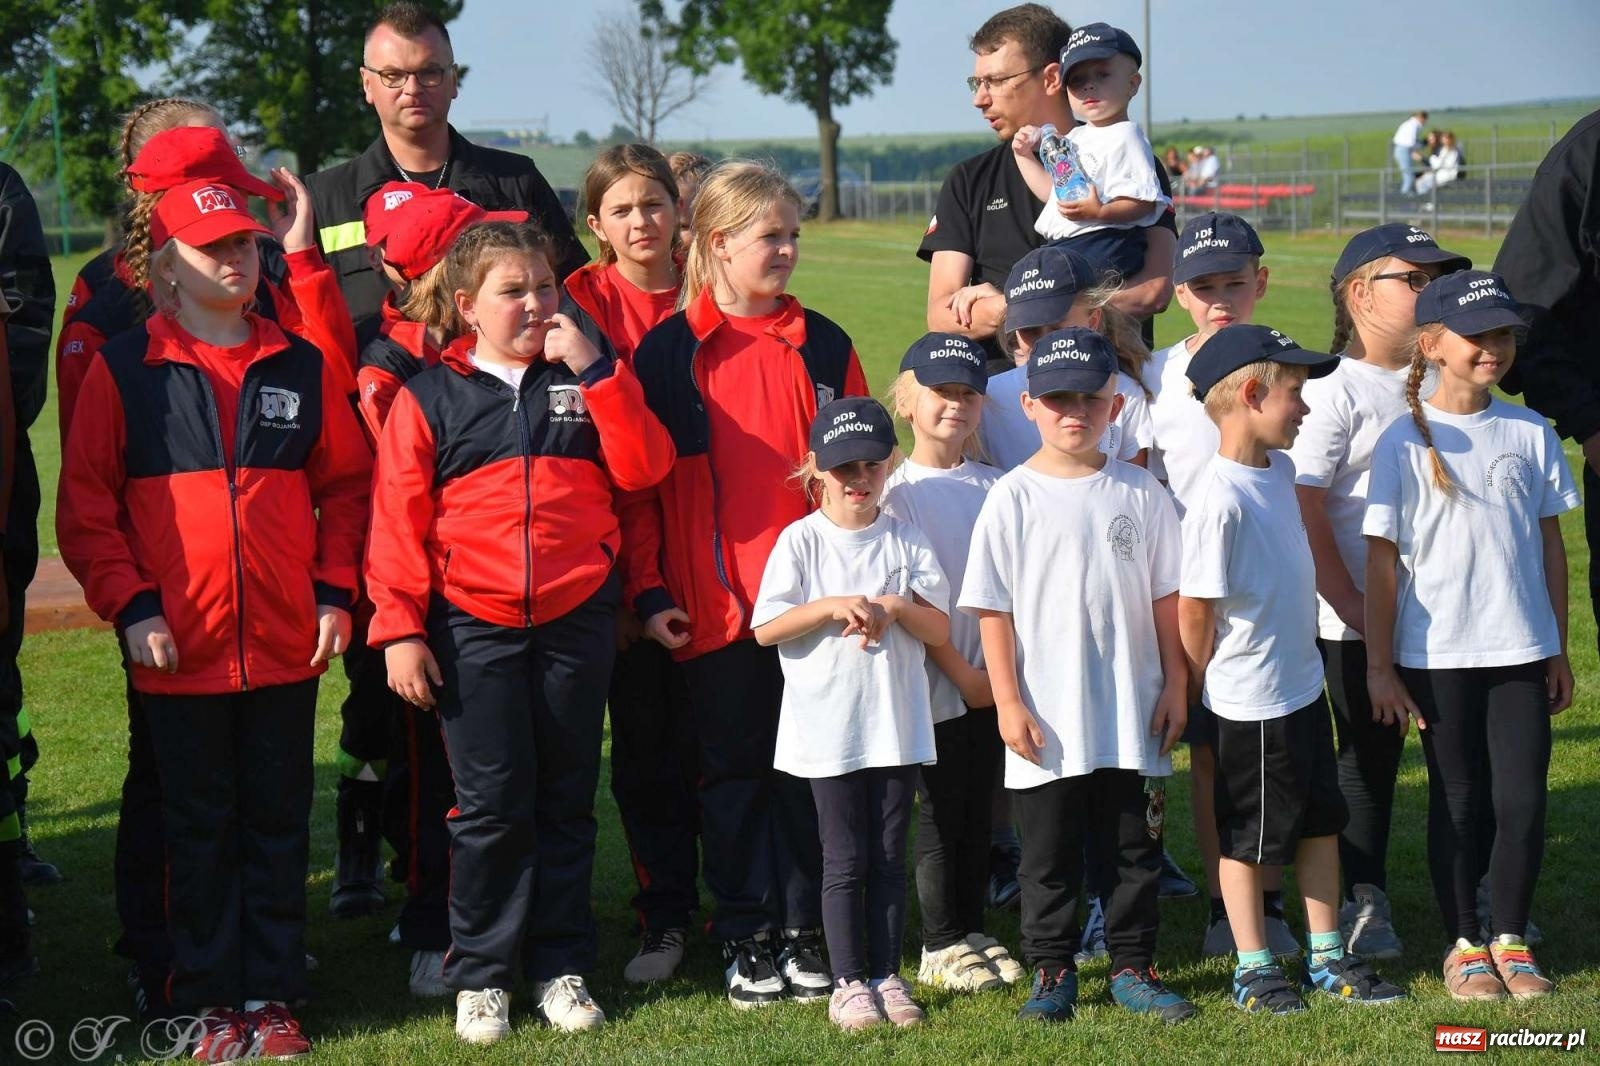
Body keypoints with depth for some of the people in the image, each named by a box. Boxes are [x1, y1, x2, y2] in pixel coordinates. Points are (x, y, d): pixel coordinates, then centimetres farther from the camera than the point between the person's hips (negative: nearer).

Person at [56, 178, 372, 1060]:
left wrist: (334, 590, 1)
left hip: (286, 646, 2)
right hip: (177, 648, -2)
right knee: (199, 829, 7)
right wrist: (130, 605, -10)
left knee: (278, 822, 9)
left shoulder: (302, 368, 6)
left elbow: (346, 483, 10)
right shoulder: (123, 369, -2)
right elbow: (84, 505, -3)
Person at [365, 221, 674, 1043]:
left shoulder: (586, 382, 8)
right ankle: (481, 975, 11)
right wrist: (399, 629, -7)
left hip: (576, 621, 2)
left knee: (567, 799, 9)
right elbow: (398, 521, -1)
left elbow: (642, 468, -6)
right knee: (491, 805, 0)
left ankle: (560, 966, 19)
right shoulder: (429, 399, 1)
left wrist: (597, 371, -11)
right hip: (472, 628, -2)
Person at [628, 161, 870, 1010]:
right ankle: (745, 940, 15)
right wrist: (649, 591, -4)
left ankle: (803, 933, 17)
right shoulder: (668, 351, 0)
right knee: (735, 767, 6)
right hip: (714, 605, -2)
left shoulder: (823, 346, 7)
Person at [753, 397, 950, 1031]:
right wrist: (834, 606, -16)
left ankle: (886, 975, 16)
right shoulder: (801, 541, -1)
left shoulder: (906, 541, 5)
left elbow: (940, 628, 3)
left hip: (898, 723, 2)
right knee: (845, 860, 3)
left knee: (889, 856, 8)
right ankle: (848, 983, 10)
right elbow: (765, 628, -7)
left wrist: (892, 607, -14)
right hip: (828, 725, -2)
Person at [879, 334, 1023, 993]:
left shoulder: (995, 486, 7)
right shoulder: (896, 491, -8)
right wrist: (960, 672, -13)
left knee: (979, 810, 12)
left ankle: (973, 932, 23)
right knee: (941, 815, 2)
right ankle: (940, 947, 11)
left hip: (992, 681, 5)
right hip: (936, 684, -5)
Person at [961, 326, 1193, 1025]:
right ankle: (1051, 972, 18)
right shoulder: (1014, 498, -4)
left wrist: (1174, 685, 4)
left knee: (1136, 848, 9)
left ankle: (1132, 967, 21)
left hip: (1133, 714, 2)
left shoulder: (1140, 494, 3)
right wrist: (1008, 701, -8)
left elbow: (1165, 597, 8)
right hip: (1047, 721, -2)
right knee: (1049, 855, 7)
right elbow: (992, 608, -4)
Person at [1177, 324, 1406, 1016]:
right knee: (1248, 836, 6)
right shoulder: (1220, 499, -24)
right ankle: (1253, 970, 19)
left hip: (1303, 685, 9)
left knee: (1320, 821, 15)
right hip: (1249, 702, -9)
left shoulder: (1280, 469, 3)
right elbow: (1196, 608, -19)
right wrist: (1194, 687, -10)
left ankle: (1326, 958, 27)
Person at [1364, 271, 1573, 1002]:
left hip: (1520, 650, 2)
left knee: (1523, 797, 1)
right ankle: (1464, 945, 20)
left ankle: (1511, 940, 17)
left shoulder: (1529, 433, 4)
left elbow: (1550, 544, 10)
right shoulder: (1405, 442, -6)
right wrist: (1379, 666, -6)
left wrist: (1558, 650, 10)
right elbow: (1383, 561, -5)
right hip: (1437, 653, -2)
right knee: (1457, 800, 7)